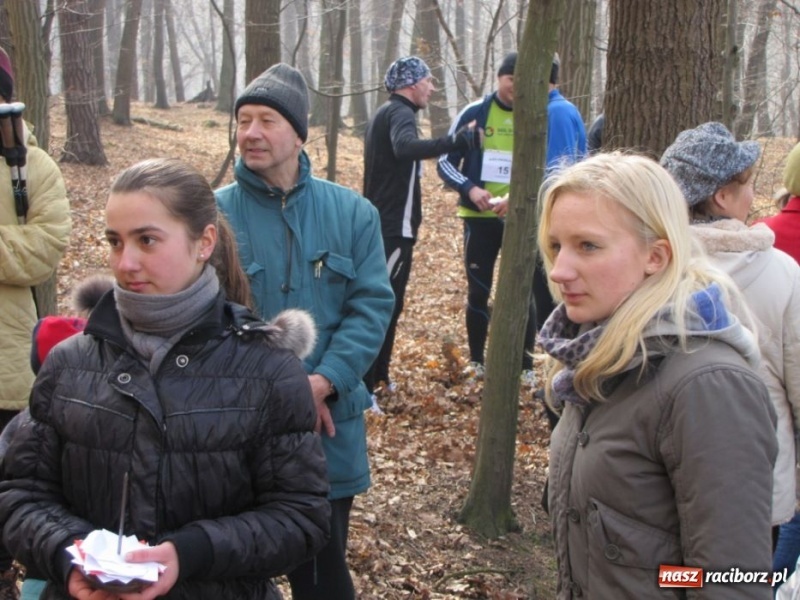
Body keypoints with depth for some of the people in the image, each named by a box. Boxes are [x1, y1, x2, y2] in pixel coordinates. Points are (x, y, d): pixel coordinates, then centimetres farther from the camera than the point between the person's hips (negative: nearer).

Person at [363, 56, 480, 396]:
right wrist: (461, 141, -44)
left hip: (383, 225, 10)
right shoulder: (400, 113, -15)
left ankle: (377, 377, 24)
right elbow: (405, 147, -38)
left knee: (386, 303, 17)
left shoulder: (386, 113, 18)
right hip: (394, 228, -10)